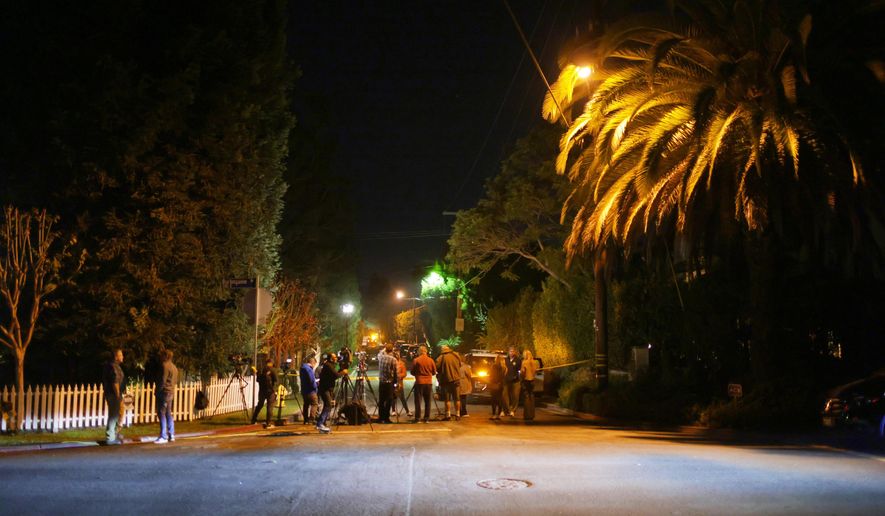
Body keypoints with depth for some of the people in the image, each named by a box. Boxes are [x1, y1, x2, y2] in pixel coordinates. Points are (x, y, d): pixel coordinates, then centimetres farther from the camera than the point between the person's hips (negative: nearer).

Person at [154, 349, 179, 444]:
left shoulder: (165, 366, -13)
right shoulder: (174, 367, 16)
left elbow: (162, 380, -18)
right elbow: (175, 381, 19)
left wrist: (158, 391, -9)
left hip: (164, 392, -9)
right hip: (171, 393, 9)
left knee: (161, 414, -7)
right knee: (168, 414, 14)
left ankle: (163, 437, -9)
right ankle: (171, 435, 16)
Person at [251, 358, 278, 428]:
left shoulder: (262, 370, 4)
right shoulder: (272, 370, -7)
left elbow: (258, 380, 10)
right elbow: (276, 381, -9)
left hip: (262, 390, 5)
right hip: (270, 391, -5)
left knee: (259, 405, 19)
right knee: (270, 407, -1)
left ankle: (254, 420, 24)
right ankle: (268, 423, -4)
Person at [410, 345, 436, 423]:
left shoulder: (416, 360, -7)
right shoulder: (431, 360, 1)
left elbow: (412, 372, 0)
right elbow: (434, 372, 8)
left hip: (419, 382, -2)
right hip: (429, 382, 3)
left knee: (418, 401, 2)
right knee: (427, 401, 8)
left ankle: (417, 418, 0)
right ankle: (426, 418, 8)